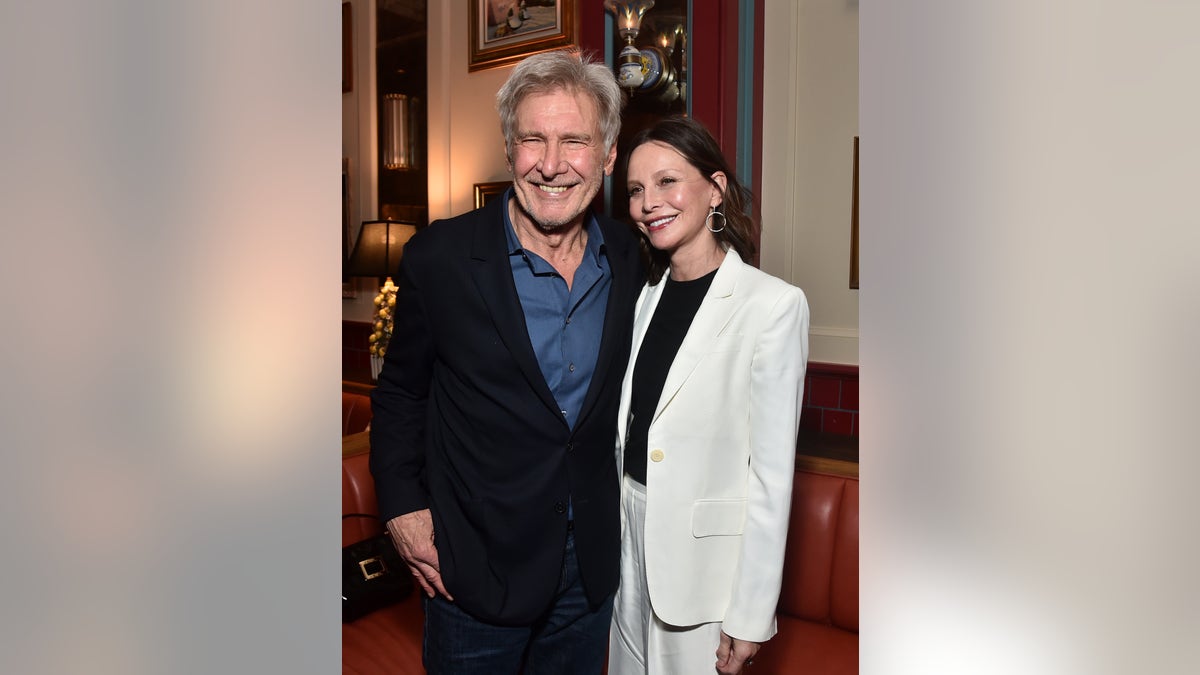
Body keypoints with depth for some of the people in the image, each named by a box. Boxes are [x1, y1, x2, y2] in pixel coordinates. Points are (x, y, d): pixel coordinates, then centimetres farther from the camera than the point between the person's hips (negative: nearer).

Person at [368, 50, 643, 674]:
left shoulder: (632, 259, -5)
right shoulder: (439, 257, -14)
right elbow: (400, 391, -2)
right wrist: (402, 507, -8)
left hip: (593, 559, 3)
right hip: (476, 563, -3)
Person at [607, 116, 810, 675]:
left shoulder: (774, 304, -16)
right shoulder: (648, 297, 6)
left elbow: (772, 473, -15)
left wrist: (750, 618, -13)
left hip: (705, 550, -6)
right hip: (631, 534, 6)